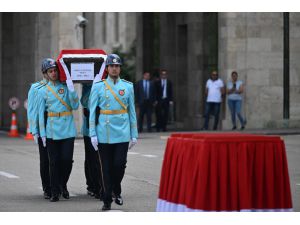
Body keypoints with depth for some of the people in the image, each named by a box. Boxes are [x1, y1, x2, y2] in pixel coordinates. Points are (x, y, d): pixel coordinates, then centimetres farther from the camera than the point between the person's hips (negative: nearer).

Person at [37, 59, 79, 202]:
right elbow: (41, 113, 6)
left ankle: (63, 185, 20)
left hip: (68, 130, 0)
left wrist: (71, 90, -15)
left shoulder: (66, 87, 6)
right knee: (54, 162, 1)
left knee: (67, 160, -4)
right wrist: (42, 133, 2)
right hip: (52, 131, 0)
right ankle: (55, 192, 9)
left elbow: (75, 106, -2)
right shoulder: (43, 91, 6)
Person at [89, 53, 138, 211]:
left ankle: (117, 191, 20)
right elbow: (92, 112, 2)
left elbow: (132, 112, 9)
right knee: (107, 168, 2)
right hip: (104, 135, -1)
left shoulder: (128, 86, 6)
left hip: (122, 134, 1)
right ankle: (107, 200, 13)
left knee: (120, 165, -7)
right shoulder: (98, 87, 1)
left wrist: (134, 135, 7)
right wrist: (93, 134, -4)